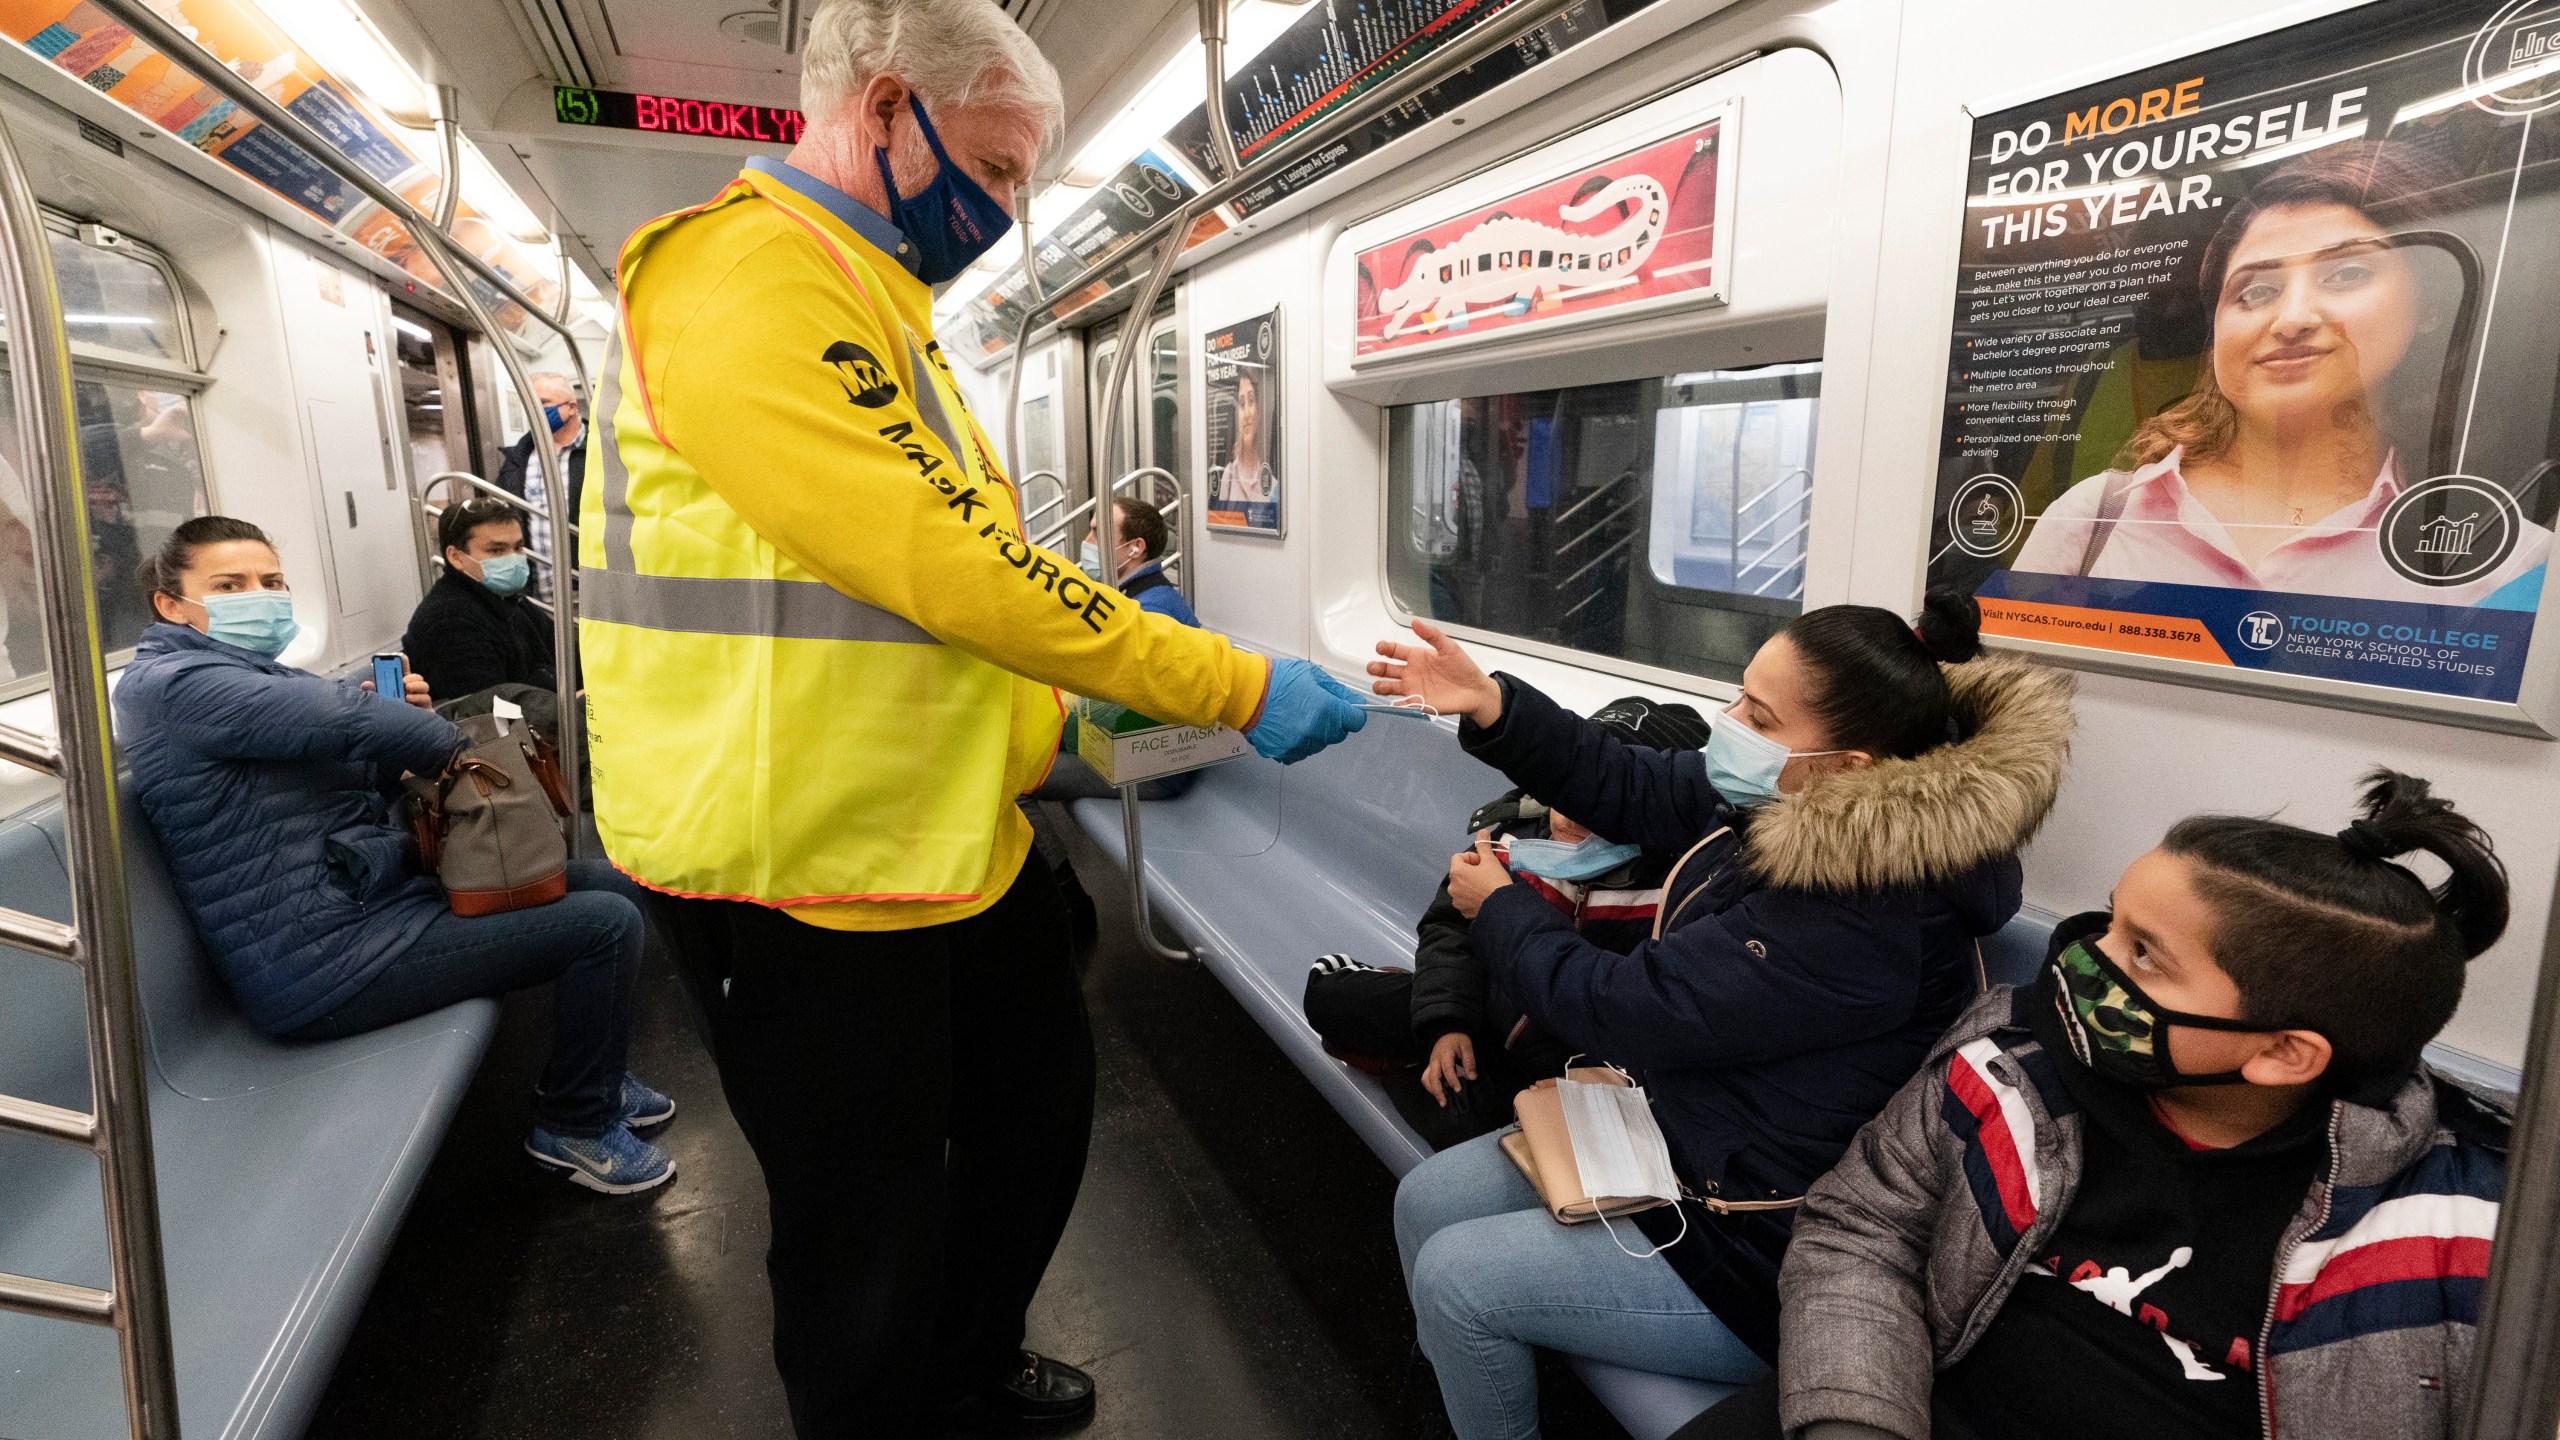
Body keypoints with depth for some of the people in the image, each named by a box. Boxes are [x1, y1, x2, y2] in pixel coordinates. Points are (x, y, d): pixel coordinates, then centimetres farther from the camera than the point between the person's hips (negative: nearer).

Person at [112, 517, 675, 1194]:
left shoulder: (258, 675, 19)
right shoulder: (169, 683, -14)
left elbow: (359, 776, 25)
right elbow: (342, 716, -29)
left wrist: (392, 721, 3)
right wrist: (451, 739, -10)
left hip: (379, 886, 11)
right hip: (331, 961, -11)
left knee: (609, 883, 13)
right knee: (607, 925, -18)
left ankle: (592, 1074, 26)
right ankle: (576, 1126, 2)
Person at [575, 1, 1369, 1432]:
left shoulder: (878, 301, 17)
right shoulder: (744, 275, -18)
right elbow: (940, 562, -26)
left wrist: (1063, 719, 10)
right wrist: (1240, 684, -21)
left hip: (960, 827, 10)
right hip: (808, 862, -10)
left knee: (1040, 1102, 23)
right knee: (869, 1222, 8)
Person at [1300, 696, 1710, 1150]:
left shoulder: (1667, 893, -23)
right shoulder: (1510, 828, -9)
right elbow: (1449, 926, -3)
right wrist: (1445, 1024, -15)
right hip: (1485, 999, 4)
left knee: (1461, 1119, -31)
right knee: (1327, 995, -4)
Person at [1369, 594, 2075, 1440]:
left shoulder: (1856, 921, -34)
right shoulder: (1775, 801, -9)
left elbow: (1618, 1009, -27)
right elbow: (1629, 787, 4)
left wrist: (1497, 909, -9)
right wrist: (1488, 707, -9)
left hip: (1758, 1263, -8)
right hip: (1674, 1135, 9)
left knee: (1455, 1278, -7)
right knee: (1427, 1202, 9)